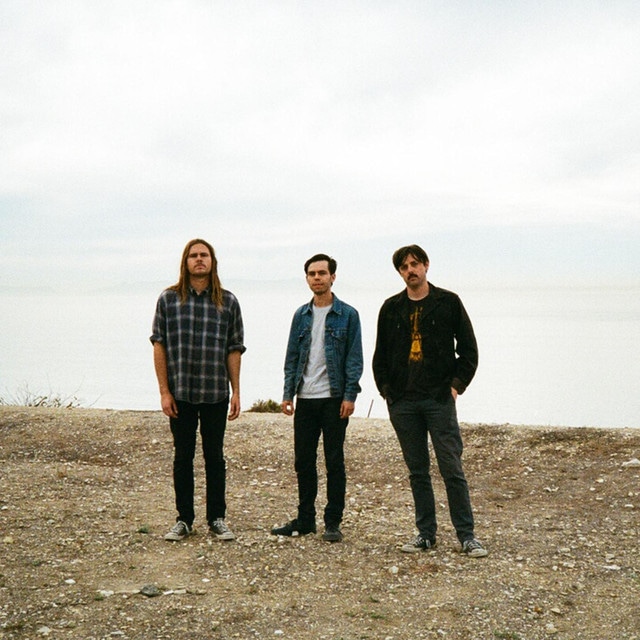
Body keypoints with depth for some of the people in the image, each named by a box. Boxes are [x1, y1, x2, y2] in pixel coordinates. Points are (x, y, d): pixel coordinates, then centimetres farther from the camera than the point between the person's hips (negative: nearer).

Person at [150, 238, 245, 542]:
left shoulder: (227, 301, 4)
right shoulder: (168, 298, 2)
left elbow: (234, 349, 5)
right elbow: (159, 346, 1)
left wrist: (236, 391, 1)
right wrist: (164, 391, -5)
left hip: (216, 393, 0)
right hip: (180, 393, 0)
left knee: (215, 457, 8)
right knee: (183, 457, 8)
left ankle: (217, 518, 19)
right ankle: (184, 519, 19)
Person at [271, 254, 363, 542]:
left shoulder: (347, 315, -1)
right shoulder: (301, 315, 11)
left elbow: (354, 358, -4)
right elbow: (292, 356, 13)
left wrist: (350, 395, -12)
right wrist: (288, 392, 5)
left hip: (334, 398, -4)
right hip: (305, 399, 4)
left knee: (334, 461, 2)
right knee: (303, 460, 8)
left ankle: (332, 522, 10)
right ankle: (305, 519, 20)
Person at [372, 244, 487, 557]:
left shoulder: (448, 302, 2)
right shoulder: (391, 308, 10)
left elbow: (469, 348, 4)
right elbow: (380, 354, 15)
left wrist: (457, 384, -5)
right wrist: (386, 389, 4)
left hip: (439, 399, -3)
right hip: (402, 402, 3)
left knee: (452, 469, -3)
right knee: (417, 471, 9)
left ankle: (467, 535, 4)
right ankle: (425, 533, 17)